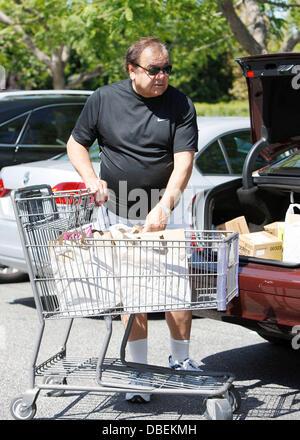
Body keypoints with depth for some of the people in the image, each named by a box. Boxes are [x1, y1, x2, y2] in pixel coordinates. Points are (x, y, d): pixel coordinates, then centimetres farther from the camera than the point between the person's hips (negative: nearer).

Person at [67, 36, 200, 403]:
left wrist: (163, 207, -25)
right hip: (119, 213, 0)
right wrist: (91, 178, -9)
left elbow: (183, 160, -12)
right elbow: (76, 143, 10)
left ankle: (180, 360, 20)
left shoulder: (180, 105, -4)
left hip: (165, 212, 0)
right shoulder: (103, 99, -1)